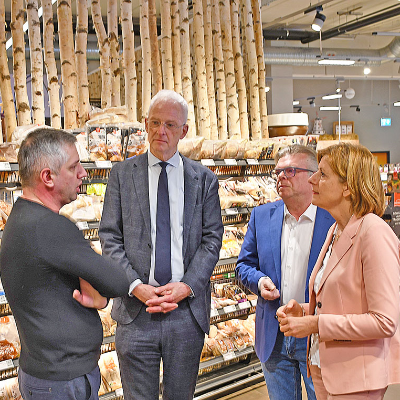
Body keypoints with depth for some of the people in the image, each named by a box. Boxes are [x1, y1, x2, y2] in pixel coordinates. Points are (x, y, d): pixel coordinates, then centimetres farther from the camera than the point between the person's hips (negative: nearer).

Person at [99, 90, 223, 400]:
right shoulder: (122, 174, 4)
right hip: (136, 308, 0)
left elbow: (212, 238, 2)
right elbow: (110, 238, 0)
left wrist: (187, 286, -11)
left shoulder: (204, 179, 6)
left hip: (188, 308, 1)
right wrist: (136, 286, -12)